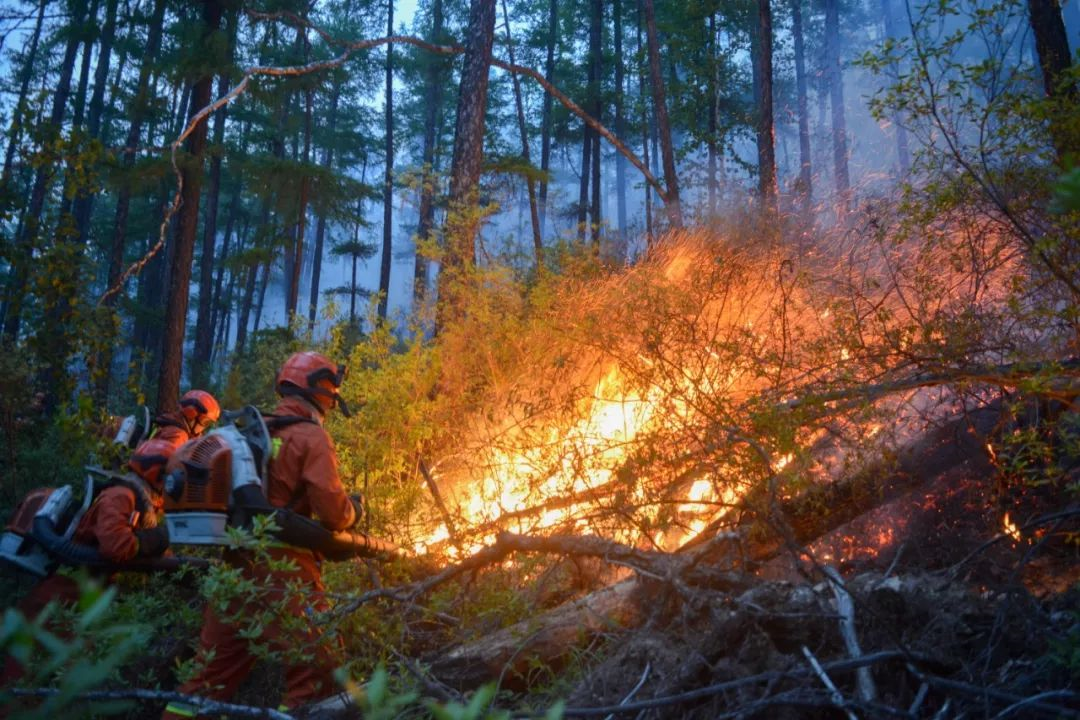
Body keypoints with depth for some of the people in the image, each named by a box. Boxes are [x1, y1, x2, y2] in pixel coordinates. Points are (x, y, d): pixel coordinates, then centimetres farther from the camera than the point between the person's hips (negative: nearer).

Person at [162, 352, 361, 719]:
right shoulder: (311, 437, -8)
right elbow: (333, 514, -13)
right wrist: (352, 510, 8)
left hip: (236, 568, 8)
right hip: (283, 575, -8)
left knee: (212, 675, 16)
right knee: (316, 675, -1)